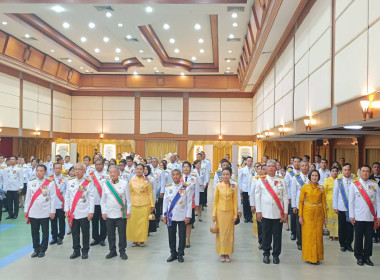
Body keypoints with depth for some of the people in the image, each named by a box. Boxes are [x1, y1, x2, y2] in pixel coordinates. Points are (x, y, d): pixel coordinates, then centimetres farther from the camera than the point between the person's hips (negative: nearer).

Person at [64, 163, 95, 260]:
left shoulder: (89, 182, -3)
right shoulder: (70, 182, 8)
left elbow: (92, 197, -5)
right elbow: (67, 196, 10)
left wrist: (91, 211, -9)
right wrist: (66, 209, 4)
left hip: (84, 213, -3)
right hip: (73, 213, 3)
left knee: (85, 232, 5)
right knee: (75, 232, 10)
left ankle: (85, 251, 17)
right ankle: (76, 251, 22)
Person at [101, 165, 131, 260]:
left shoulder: (124, 184, -2)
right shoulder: (105, 184, 5)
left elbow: (128, 199, 2)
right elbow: (103, 200, 9)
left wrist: (128, 212, 0)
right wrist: (103, 212, 4)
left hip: (121, 213, -2)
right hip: (109, 214, 2)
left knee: (122, 233, 3)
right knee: (110, 233, 8)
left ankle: (122, 251, 16)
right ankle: (112, 251, 23)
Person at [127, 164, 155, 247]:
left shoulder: (147, 180, 3)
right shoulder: (132, 180, 6)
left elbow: (150, 193, 4)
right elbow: (129, 193, 10)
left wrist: (152, 204, 0)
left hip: (145, 204, -1)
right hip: (134, 204, 1)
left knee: (144, 222, 1)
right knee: (133, 222, 1)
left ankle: (142, 240, 14)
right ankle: (134, 240, 15)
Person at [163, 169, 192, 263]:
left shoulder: (186, 188, -4)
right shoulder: (168, 188, 3)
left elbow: (189, 202, -3)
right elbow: (165, 202, 8)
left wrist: (188, 216, -6)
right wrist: (164, 215, 6)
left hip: (182, 216, -2)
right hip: (171, 216, 2)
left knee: (182, 236, 5)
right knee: (171, 235, 9)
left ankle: (180, 254, 20)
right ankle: (173, 254, 24)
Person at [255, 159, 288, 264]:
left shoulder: (281, 181, 7)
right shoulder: (261, 180, 5)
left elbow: (285, 197, 6)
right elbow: (257, 196, 5)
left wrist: (285, 212, 1)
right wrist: (258, 211, 0)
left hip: (278, 213, 1)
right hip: (266, 212, 0)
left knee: (277, 235, 4)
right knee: (266, 235, 6)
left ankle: (276, 255, 18)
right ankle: (266, 254, 20)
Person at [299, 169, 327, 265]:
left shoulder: (321, 188, 5)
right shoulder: (305, 187, -2)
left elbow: (324, 202, 7)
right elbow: (301, 202, -2)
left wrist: (325, 216, 4)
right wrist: (300, 215, -6)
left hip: (319, 214, 2)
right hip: (308, 213, -2)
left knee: (318, 235, 5)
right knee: (308, 235, 0)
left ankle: (317, 257, 18)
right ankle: (309, 257, 12)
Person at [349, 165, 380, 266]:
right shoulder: (354, 184, 1)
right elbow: (351, 201, 2)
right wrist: (351, 216, -2)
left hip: (371, 217, 1)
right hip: (358, 217, -1)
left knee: (369, 238, 5)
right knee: (358, 238, 4)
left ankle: (367, 257, 18)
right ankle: (359, 257, 17)